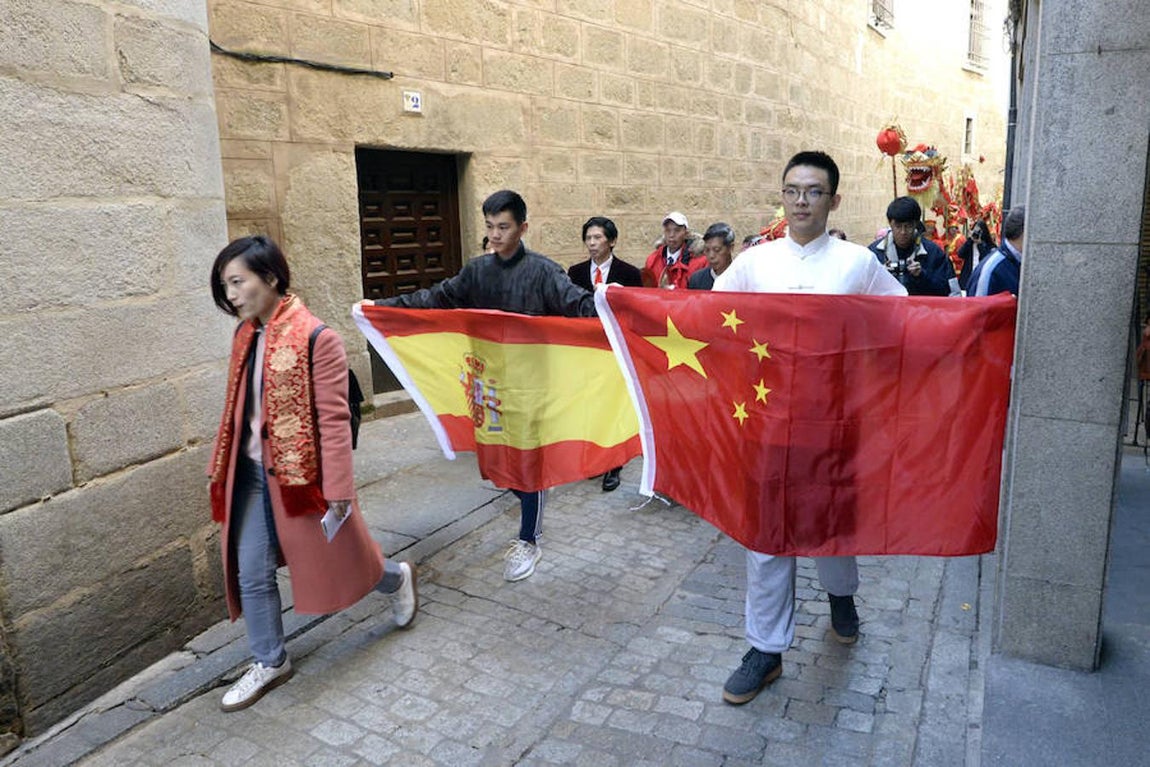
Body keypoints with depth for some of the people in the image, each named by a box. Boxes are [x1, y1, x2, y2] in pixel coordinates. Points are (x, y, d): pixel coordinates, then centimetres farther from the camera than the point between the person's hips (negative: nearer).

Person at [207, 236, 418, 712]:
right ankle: (270, 663, 29)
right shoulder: (245, 336, 4)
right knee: (251, 574, 10)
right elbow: (237, 409, 12)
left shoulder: (315, 338, -18)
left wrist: (337, 488, -18)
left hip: (301, 473, -6)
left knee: (336, 559, 12)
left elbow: (334, 418, -18)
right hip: (252, 474, 6)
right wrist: (221, 466, 15)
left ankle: (397, 579, 41)